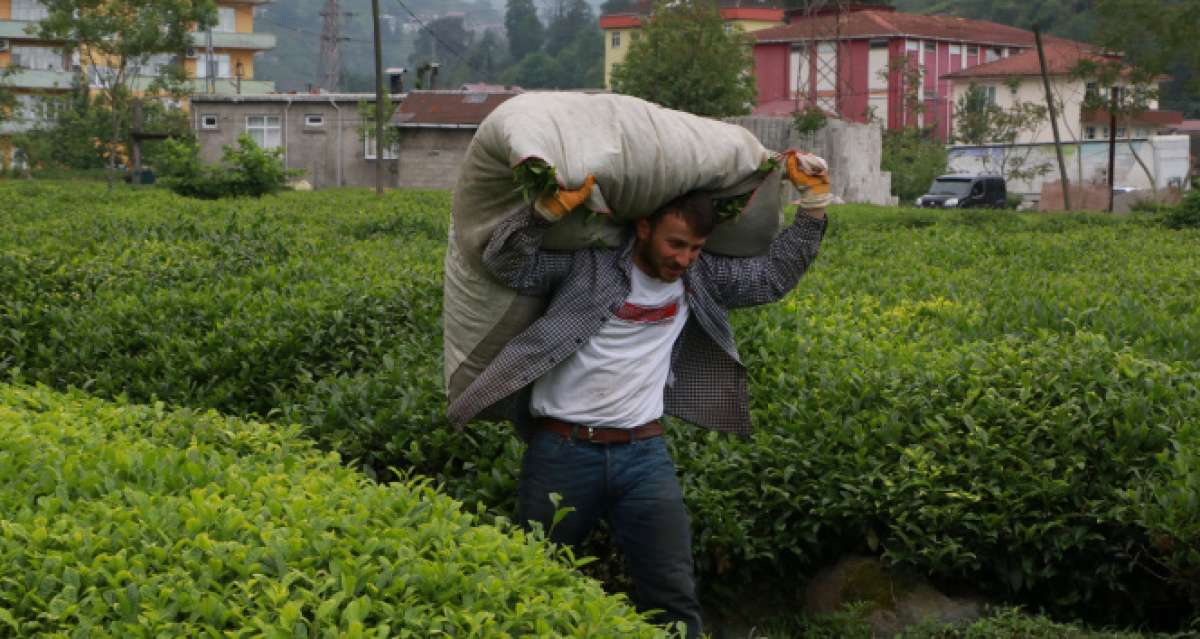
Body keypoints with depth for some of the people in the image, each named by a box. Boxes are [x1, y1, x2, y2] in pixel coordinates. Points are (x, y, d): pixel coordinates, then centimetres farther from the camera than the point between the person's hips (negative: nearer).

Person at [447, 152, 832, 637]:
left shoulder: (700, 279, 7)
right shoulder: (584, 264, -6)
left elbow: (775, 276, 14)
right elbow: (504, 262, -12)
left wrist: (814, 201, 7)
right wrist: (552, 207, -25)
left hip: (644, 453, 3)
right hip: (561, 451, -3)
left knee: (674, 598, 0)